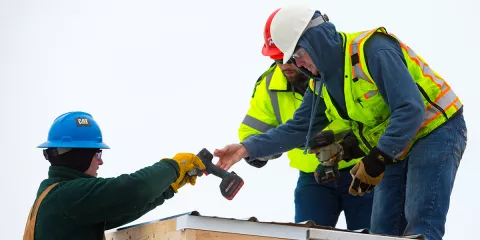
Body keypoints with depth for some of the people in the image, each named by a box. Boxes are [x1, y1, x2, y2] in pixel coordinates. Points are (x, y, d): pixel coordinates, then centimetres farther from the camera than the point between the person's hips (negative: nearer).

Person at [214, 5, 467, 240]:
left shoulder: (372, 50, -25)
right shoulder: (321, 84, 3)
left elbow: (410, 110, -29)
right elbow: (297, 128, 10)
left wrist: (376, 161, -30)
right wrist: (248, 148, -3)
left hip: (436, 131, -9)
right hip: (393, 149, 9)